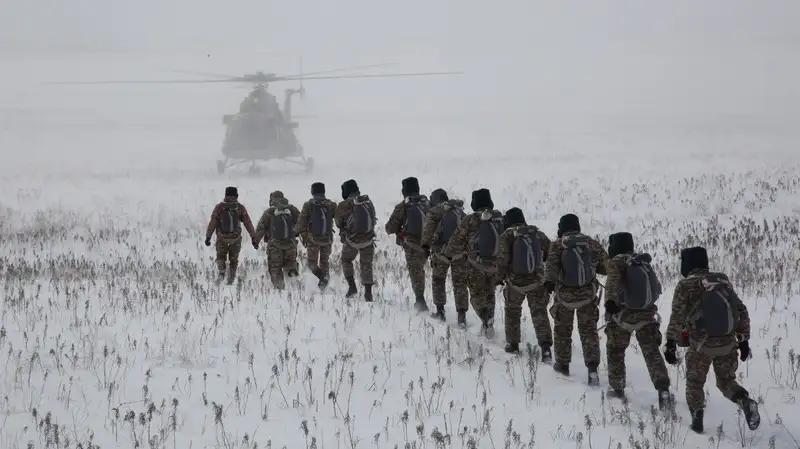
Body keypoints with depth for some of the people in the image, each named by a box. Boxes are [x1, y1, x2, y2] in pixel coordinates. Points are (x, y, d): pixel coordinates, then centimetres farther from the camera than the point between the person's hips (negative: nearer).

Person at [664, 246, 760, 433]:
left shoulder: (686, 285, -9)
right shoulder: (723, 280, 5)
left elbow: (677, 317, -16)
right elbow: (742, 311, 8)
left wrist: (670, 344, -12)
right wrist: (744, 339, 15)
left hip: (701, 345, -3)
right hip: (727, 344, 3)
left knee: (694, 383, 20)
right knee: (726, 382, 17)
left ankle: (697, 421, 20)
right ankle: (746, 402, -11)